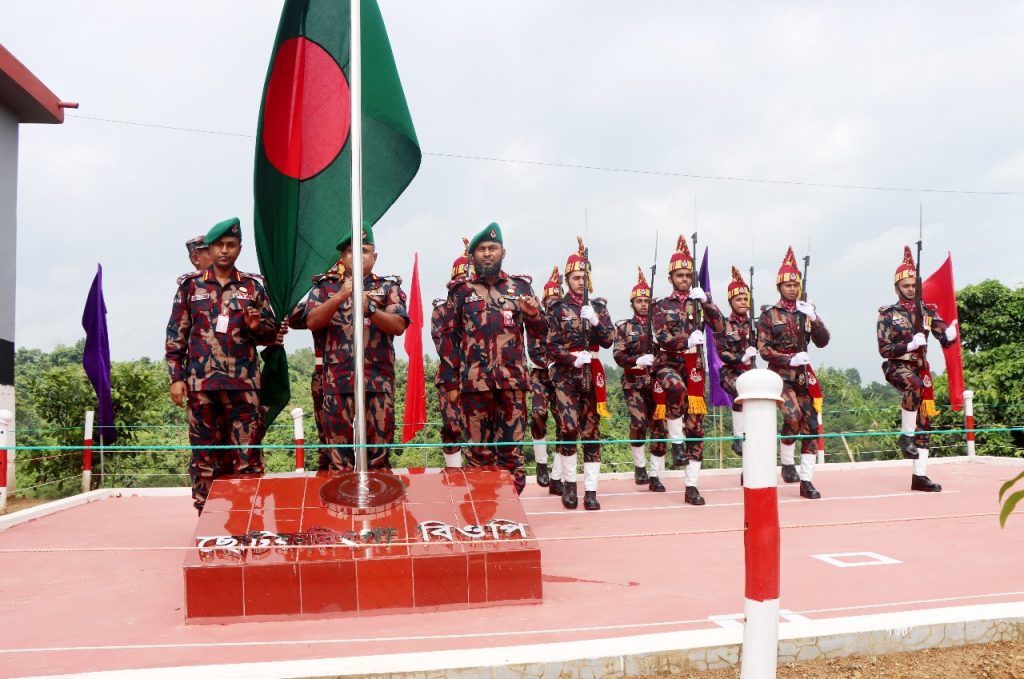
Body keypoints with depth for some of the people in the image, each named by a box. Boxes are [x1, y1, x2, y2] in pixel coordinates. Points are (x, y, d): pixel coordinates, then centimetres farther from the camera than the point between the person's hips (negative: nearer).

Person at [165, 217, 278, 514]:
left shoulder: (253, 286, 8)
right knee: (204, 453, 6)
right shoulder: (190, 284, 7)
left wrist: (257, 326, -10)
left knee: (247, 454, 0)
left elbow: (271, 333, 12)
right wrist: (176, 377, 0)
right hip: (201, 382, 0)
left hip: (243, 383, 0)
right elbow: (176, 334, 7)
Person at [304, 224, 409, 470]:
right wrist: (339, 297, -15)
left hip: (379, 381, 0)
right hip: (338, 381, 0)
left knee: (379, 454, 2)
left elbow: (399, 325, -3)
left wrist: (369, 309, -19)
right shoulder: (326, 286, 14)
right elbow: (312, 322, -1)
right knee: (339, 454, 1)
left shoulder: (389, 286, 11)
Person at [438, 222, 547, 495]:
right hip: (474, 381, -1)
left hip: (512, 381, 1)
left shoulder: (520, 287, 9)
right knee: (478, 448, 6)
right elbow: (449, 337, 5)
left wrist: (533, 314, -12)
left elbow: (539, 332, 11)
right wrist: (450, 382, -1)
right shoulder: (460, 290, 6)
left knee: (512, 448, 4)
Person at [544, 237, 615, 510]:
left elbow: (608, 340, 2)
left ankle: (590, 490, 8)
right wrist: (573, 358, -18)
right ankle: (569, 482, 4)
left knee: (591, 431, 4)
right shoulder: (557, 308, 3)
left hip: (592, 374, 3)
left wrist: (595, 321, -15)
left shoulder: (598, 306, 10)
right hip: (566, 374, -3)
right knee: (568, 427, -15)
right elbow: (552, 345, -3)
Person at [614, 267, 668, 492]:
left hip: (656, 382, 3)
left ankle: (655, 476, 8)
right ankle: (639, 466, -1)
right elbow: (618, 355, -5)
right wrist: (638, 360, -22)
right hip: (633, 383, -2)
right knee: (638, 421, -22)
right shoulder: (624, 327, 6)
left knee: (659, 427, 0)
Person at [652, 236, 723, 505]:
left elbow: (720, 324, -4)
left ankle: (692, 486, 6)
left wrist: (706, 300, -14)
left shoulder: (698, 303, 11)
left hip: (694, 367, 3)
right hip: (668, 364, -3)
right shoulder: (662, 306, 4)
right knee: (676, 387, -40)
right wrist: (688, 340, -23)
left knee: (696, 424, 1)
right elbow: (662, 338, -9)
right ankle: (676, 442, -23)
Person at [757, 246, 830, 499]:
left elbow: (823, 341, 5)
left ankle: (806, 481, 7)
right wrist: (790, 360, -15)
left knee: (810, 424, 0)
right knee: (793, 415, -26)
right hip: (780, 373, -4)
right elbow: (763, 348, -4)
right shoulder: (769, 314, 1)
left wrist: (814, 318, -10)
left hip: (803, 374, 4)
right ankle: (787, 463, -5)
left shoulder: (806, 312, 11)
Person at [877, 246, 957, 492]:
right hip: (896, 367, -5)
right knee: (915, 385, -39)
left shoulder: (928, 311, 5)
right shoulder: (888, 314, -4)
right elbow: (884, 349, -10)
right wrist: (910, 345, -25)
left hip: (921, 368, 5)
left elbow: (945, 341, -2)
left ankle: (920, 476, 11)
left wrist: (950, 334, -26)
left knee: (924, 422, 4)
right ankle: (906, 436, -25)